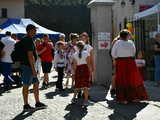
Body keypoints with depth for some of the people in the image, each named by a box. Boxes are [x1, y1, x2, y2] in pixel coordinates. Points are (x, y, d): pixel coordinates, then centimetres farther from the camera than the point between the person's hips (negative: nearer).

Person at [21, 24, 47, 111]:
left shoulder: (25, 40, 16)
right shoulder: (29, 40, -16)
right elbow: (30, 56, -21)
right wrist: (33, 69, -21)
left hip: (29, 66, 10)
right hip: (28, 66, -10)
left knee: (36, 83, 13)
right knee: (26, 85, -2)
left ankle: (37, 103, 19)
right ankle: (26, 105, 7)